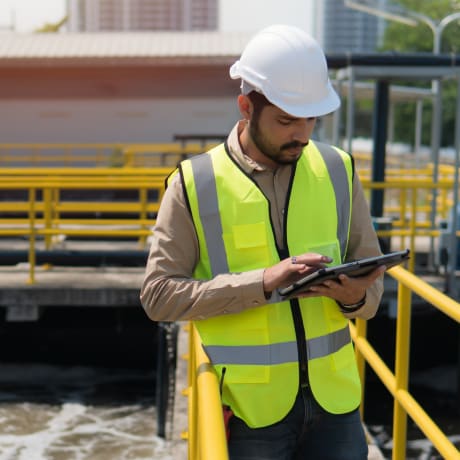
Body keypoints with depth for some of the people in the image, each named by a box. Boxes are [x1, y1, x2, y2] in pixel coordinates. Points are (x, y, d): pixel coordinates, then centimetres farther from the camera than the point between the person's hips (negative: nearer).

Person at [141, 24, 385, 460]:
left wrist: (356, 296, -15)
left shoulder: (337, 170, 3)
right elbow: (158, 294, -10)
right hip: (250, 407, -2)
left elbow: (373, 275, 9)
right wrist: (262, 282, -21)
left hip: (334, 397, 3)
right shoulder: (195, 183, -6)